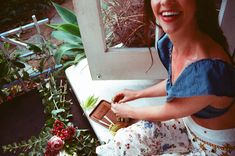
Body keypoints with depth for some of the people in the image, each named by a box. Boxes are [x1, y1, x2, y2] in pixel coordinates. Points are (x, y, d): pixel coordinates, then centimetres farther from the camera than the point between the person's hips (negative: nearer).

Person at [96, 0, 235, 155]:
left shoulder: (208, 70, -38)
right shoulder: (170, 44, -14)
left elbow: (166, 113, -21)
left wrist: (128, 111, -4)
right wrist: (137, 94, 12)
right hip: (187, 120, 5)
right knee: (125, 141, -5)